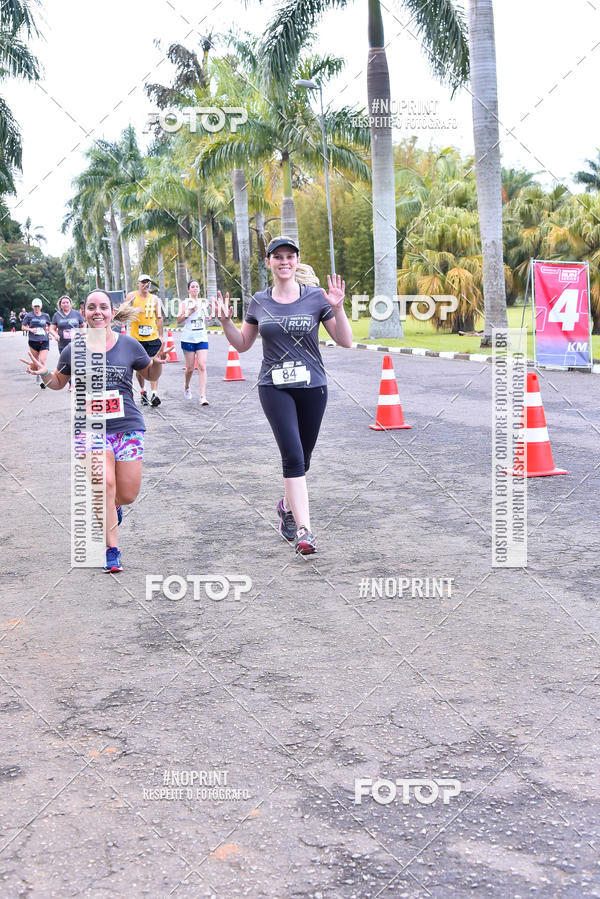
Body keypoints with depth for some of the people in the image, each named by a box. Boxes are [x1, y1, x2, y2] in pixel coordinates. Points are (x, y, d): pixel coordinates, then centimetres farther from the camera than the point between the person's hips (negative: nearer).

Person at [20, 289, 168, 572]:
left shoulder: (129, 345, 1)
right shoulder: (73, 351, 2)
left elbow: (151, 374, 16)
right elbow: (59, 382, 18)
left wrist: (157, 363, -7)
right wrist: (43, 373, -3)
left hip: (128, 426, 1)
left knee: (128, 494, 0)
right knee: (105, 484, -18)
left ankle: (110, 508, 39)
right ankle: (112, 550, -4)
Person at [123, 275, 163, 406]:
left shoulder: (154, 299, 11)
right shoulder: (132, 296, 1)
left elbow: (159, 318, 17)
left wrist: (160, 335, 13)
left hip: (153, 337, 1)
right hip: (136, 337, -1)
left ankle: (155, 394, -13)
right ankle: (142, 391, 21)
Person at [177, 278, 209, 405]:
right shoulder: (185, 303, -1)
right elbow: (179, 320, -8)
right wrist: (189, 312, -20)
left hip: (202, 338, 3)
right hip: (188, 339, -3)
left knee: (202, 366, -10)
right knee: (190, 368, 4)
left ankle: (203, 396, -15)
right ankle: (186, 386, 37)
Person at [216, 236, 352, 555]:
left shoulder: (315, 297, 0)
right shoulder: (259, 302, 6)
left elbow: (345, 341, -2)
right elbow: (242, 344, 16)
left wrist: (338, 308, -17)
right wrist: (225, 322, -1)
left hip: (312, 387, 1)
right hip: (274, 388, 0)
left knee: (302, 459, 10)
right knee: (293, 456, -14)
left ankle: (288, 505, 39)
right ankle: (303, 530, -16)